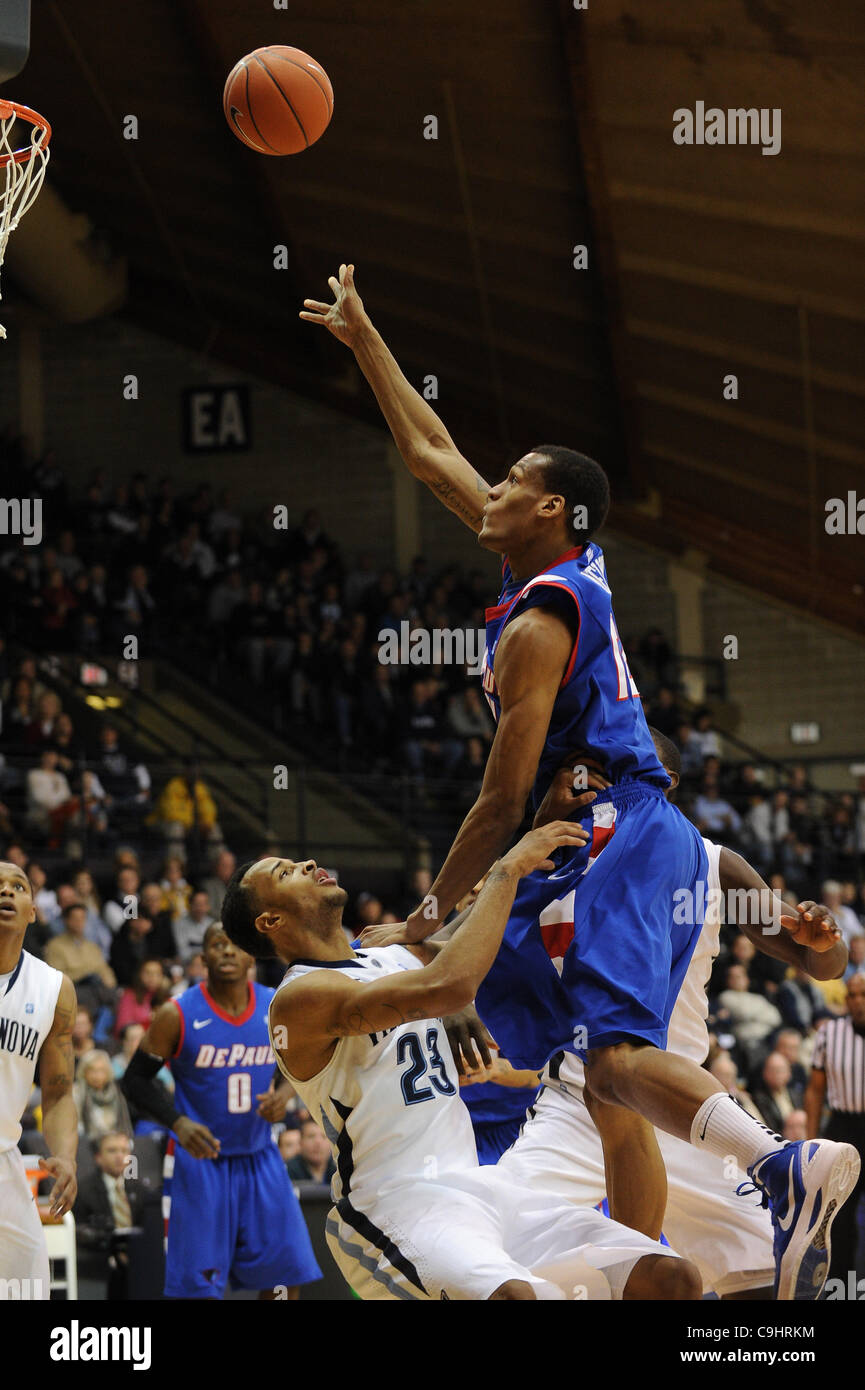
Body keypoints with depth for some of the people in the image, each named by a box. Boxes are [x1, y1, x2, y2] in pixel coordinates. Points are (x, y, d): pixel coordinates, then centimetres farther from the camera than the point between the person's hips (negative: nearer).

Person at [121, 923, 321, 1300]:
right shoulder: (179, 1014, -12)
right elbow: (135, 1080, -7)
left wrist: (284, 1093, -8)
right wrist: (179, 1123, -22)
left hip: (259, 1159, 4)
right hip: (199, 1160, -4)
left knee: (284, 1275, 3)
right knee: (196, 1283, -4)